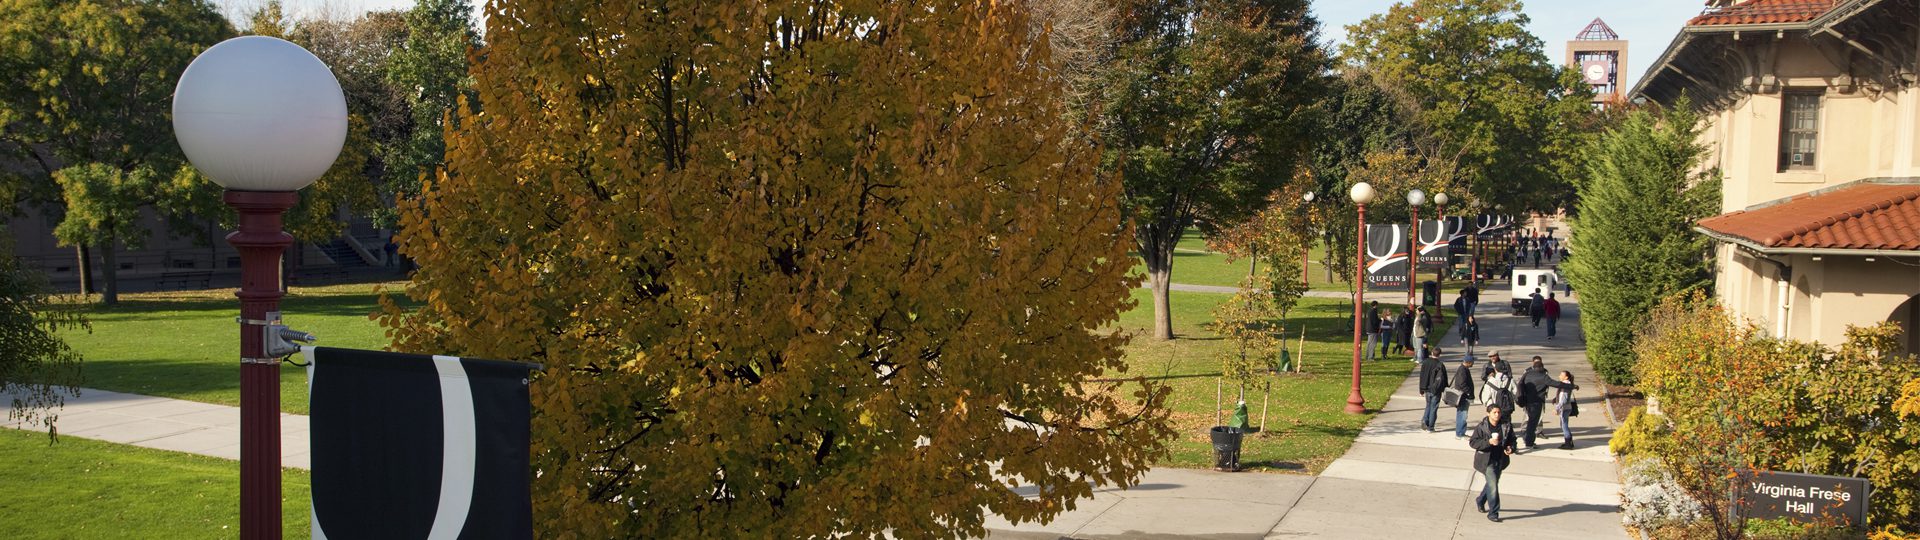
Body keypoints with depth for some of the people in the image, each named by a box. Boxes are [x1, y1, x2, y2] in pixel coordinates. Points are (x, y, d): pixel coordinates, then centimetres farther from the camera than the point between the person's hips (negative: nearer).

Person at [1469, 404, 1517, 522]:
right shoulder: (1481, 427, -11)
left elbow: (1512, 440, 11)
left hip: (1500, 460, 5)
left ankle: (1480, 501, 48)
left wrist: (1510, 448, -11)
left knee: (1492, 483, 21)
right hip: (1486, 460, -5)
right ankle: (1493, 513, -6)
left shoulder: (1507, 426, 0)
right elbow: (1473, 442, -12)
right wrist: (1489, 442, -25)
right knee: (1493, 485, -13)